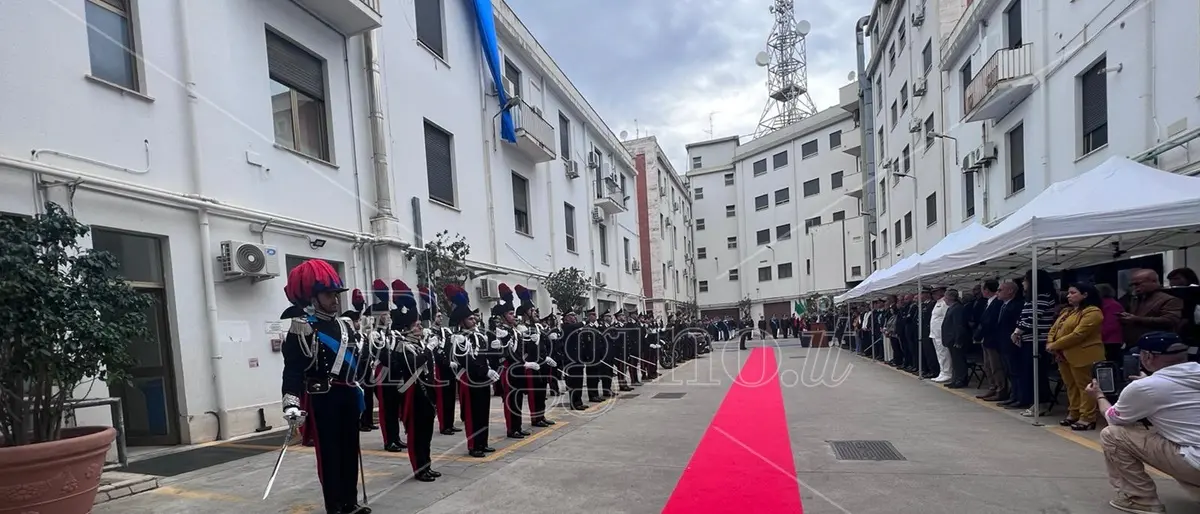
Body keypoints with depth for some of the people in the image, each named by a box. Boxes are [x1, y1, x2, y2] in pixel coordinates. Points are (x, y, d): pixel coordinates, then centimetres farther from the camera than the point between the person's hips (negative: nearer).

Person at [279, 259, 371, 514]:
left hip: (348, 394, 7)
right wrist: (291, 402, -28)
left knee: (350, 449, 13)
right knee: (329, 452, 1)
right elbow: (293, 367, -18)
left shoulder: (344, 324, 12)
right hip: (323, 398, -7)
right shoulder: (302, 328, -11)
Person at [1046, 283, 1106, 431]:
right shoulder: (1066, 311, 19)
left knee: (1084, 386, -1)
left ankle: (1087, 418, 4)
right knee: (1071, 386, 15)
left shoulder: (1092, 312, -12)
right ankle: (1073, 414, 25)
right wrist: (1050, 344, -4)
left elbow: (1078, 335, -20)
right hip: (1063, 355, 9)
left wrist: (1055, 345, -15)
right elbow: (1054, 329, 16)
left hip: (1082, 356, -9)